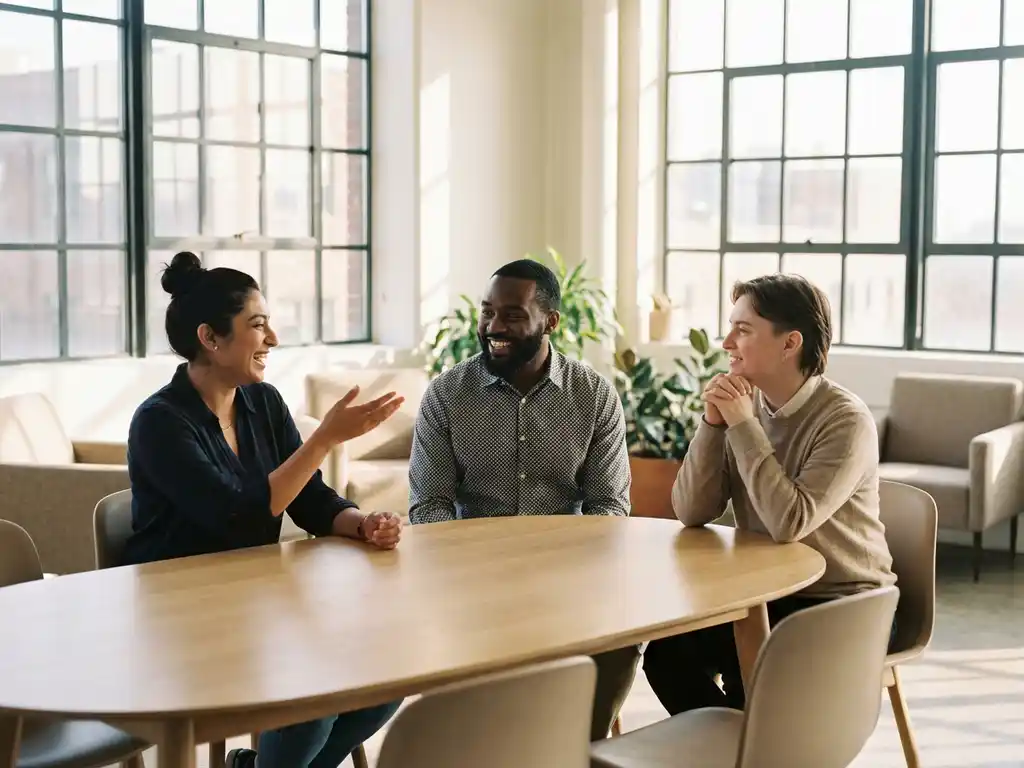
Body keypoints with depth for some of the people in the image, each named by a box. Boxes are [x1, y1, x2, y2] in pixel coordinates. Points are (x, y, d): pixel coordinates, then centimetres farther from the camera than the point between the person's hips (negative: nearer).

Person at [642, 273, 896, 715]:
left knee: (747, 667, -27)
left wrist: (743, 424, -24)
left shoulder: (845, 420, -18)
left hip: (843, 606, -6)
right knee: (665, 653, -13)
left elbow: (790, 522, -30)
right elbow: (690, 513, -4)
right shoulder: (746, 405, 0)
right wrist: (712, 424, -15)